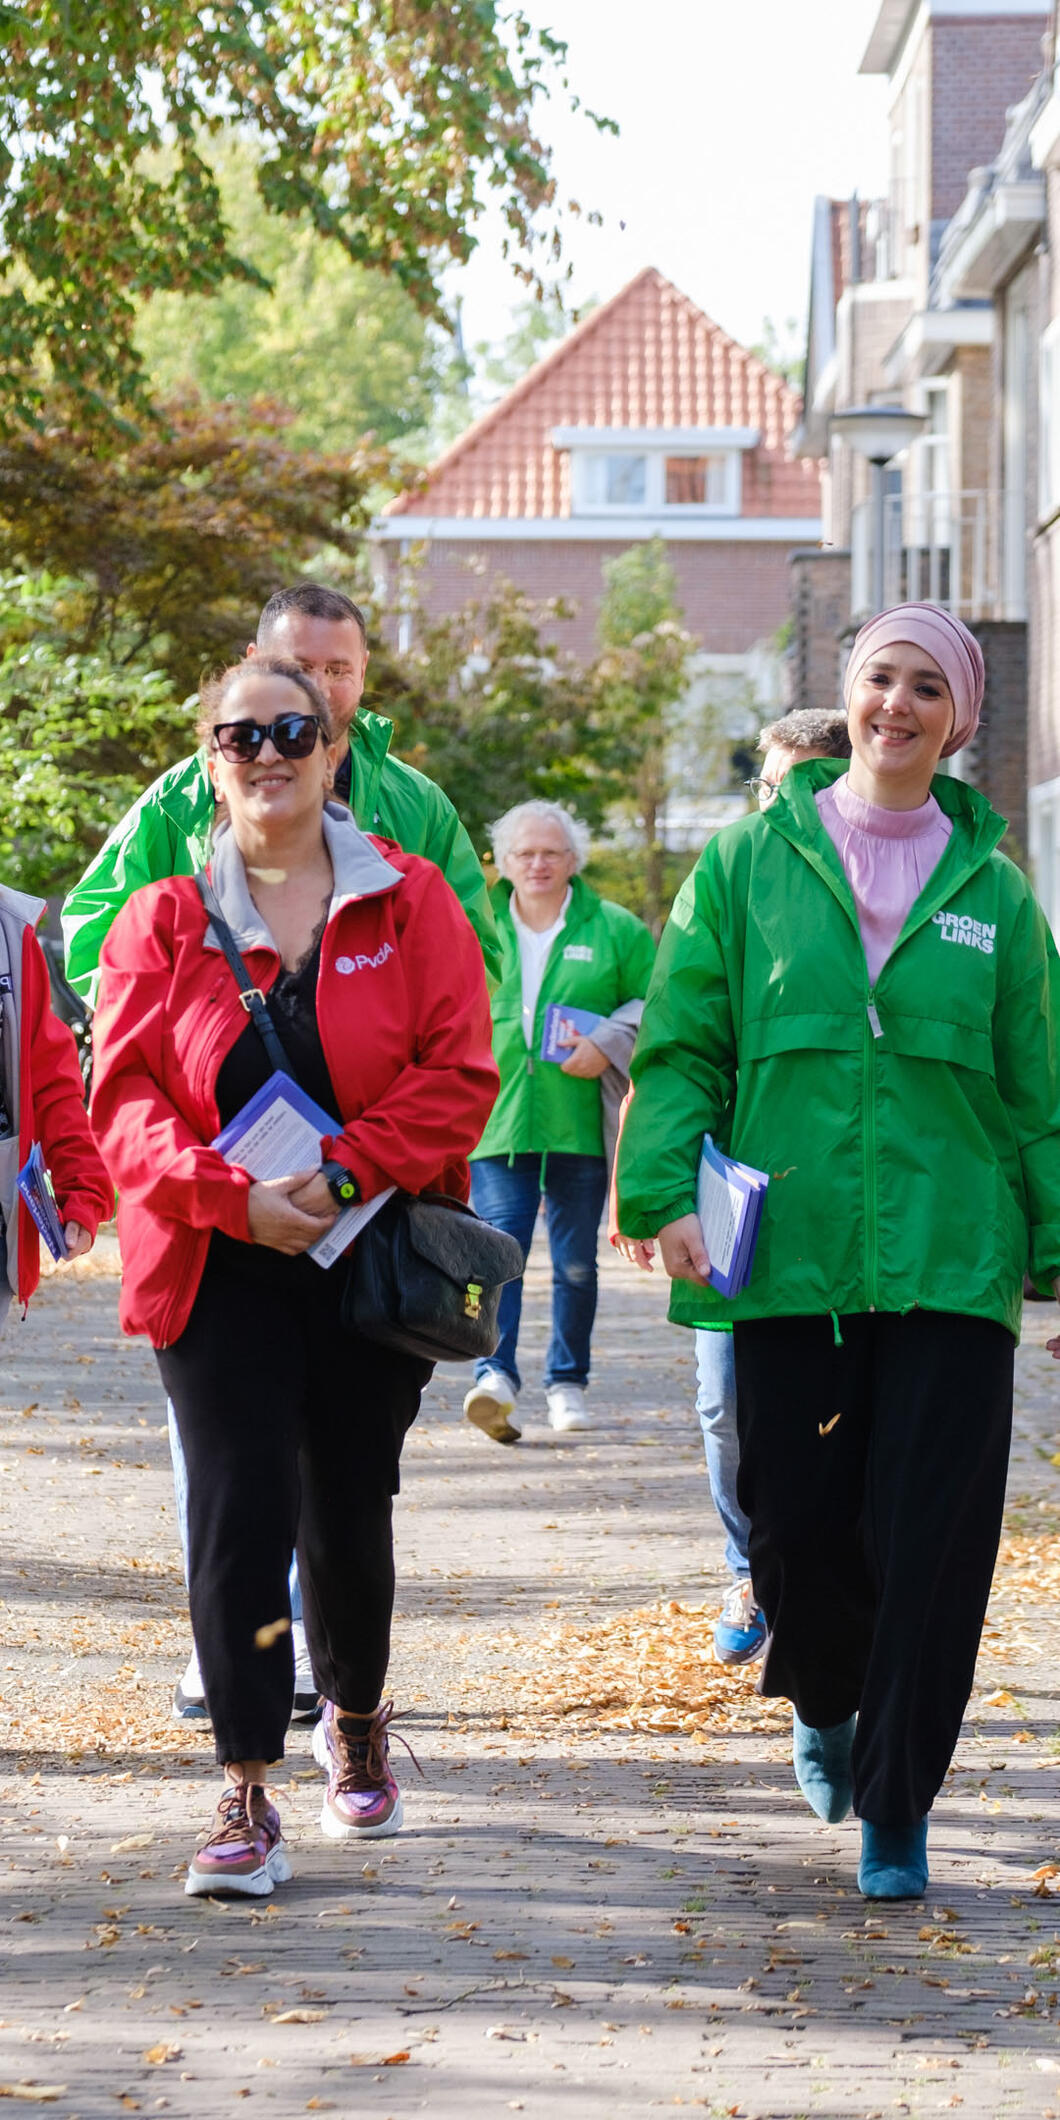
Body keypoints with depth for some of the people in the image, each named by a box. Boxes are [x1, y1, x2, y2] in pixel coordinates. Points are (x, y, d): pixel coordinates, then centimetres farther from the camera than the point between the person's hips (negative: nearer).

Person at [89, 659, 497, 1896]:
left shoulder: (409, 903, 2)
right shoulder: (164, 920, 3)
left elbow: (459, 1074, -5)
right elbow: (125, 1093, -3)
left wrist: (342, 1175, -17)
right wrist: (233, 1194, -18)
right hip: (218, 1269, -1)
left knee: (349, 1511, 11)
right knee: (238, 1513, -10)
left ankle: (355, 1724, 37)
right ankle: (246, 1792, -7)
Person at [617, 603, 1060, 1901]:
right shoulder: (751, 862, 6)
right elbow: (681, 1046, 4)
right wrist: (664, 1188, -8)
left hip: (950, 1259, 0)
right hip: (790, 1255, 0)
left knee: (930, 1538, -5)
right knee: (797, 1518, 4)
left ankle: (895, 1808, 6)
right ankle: (823, 1705, 36)